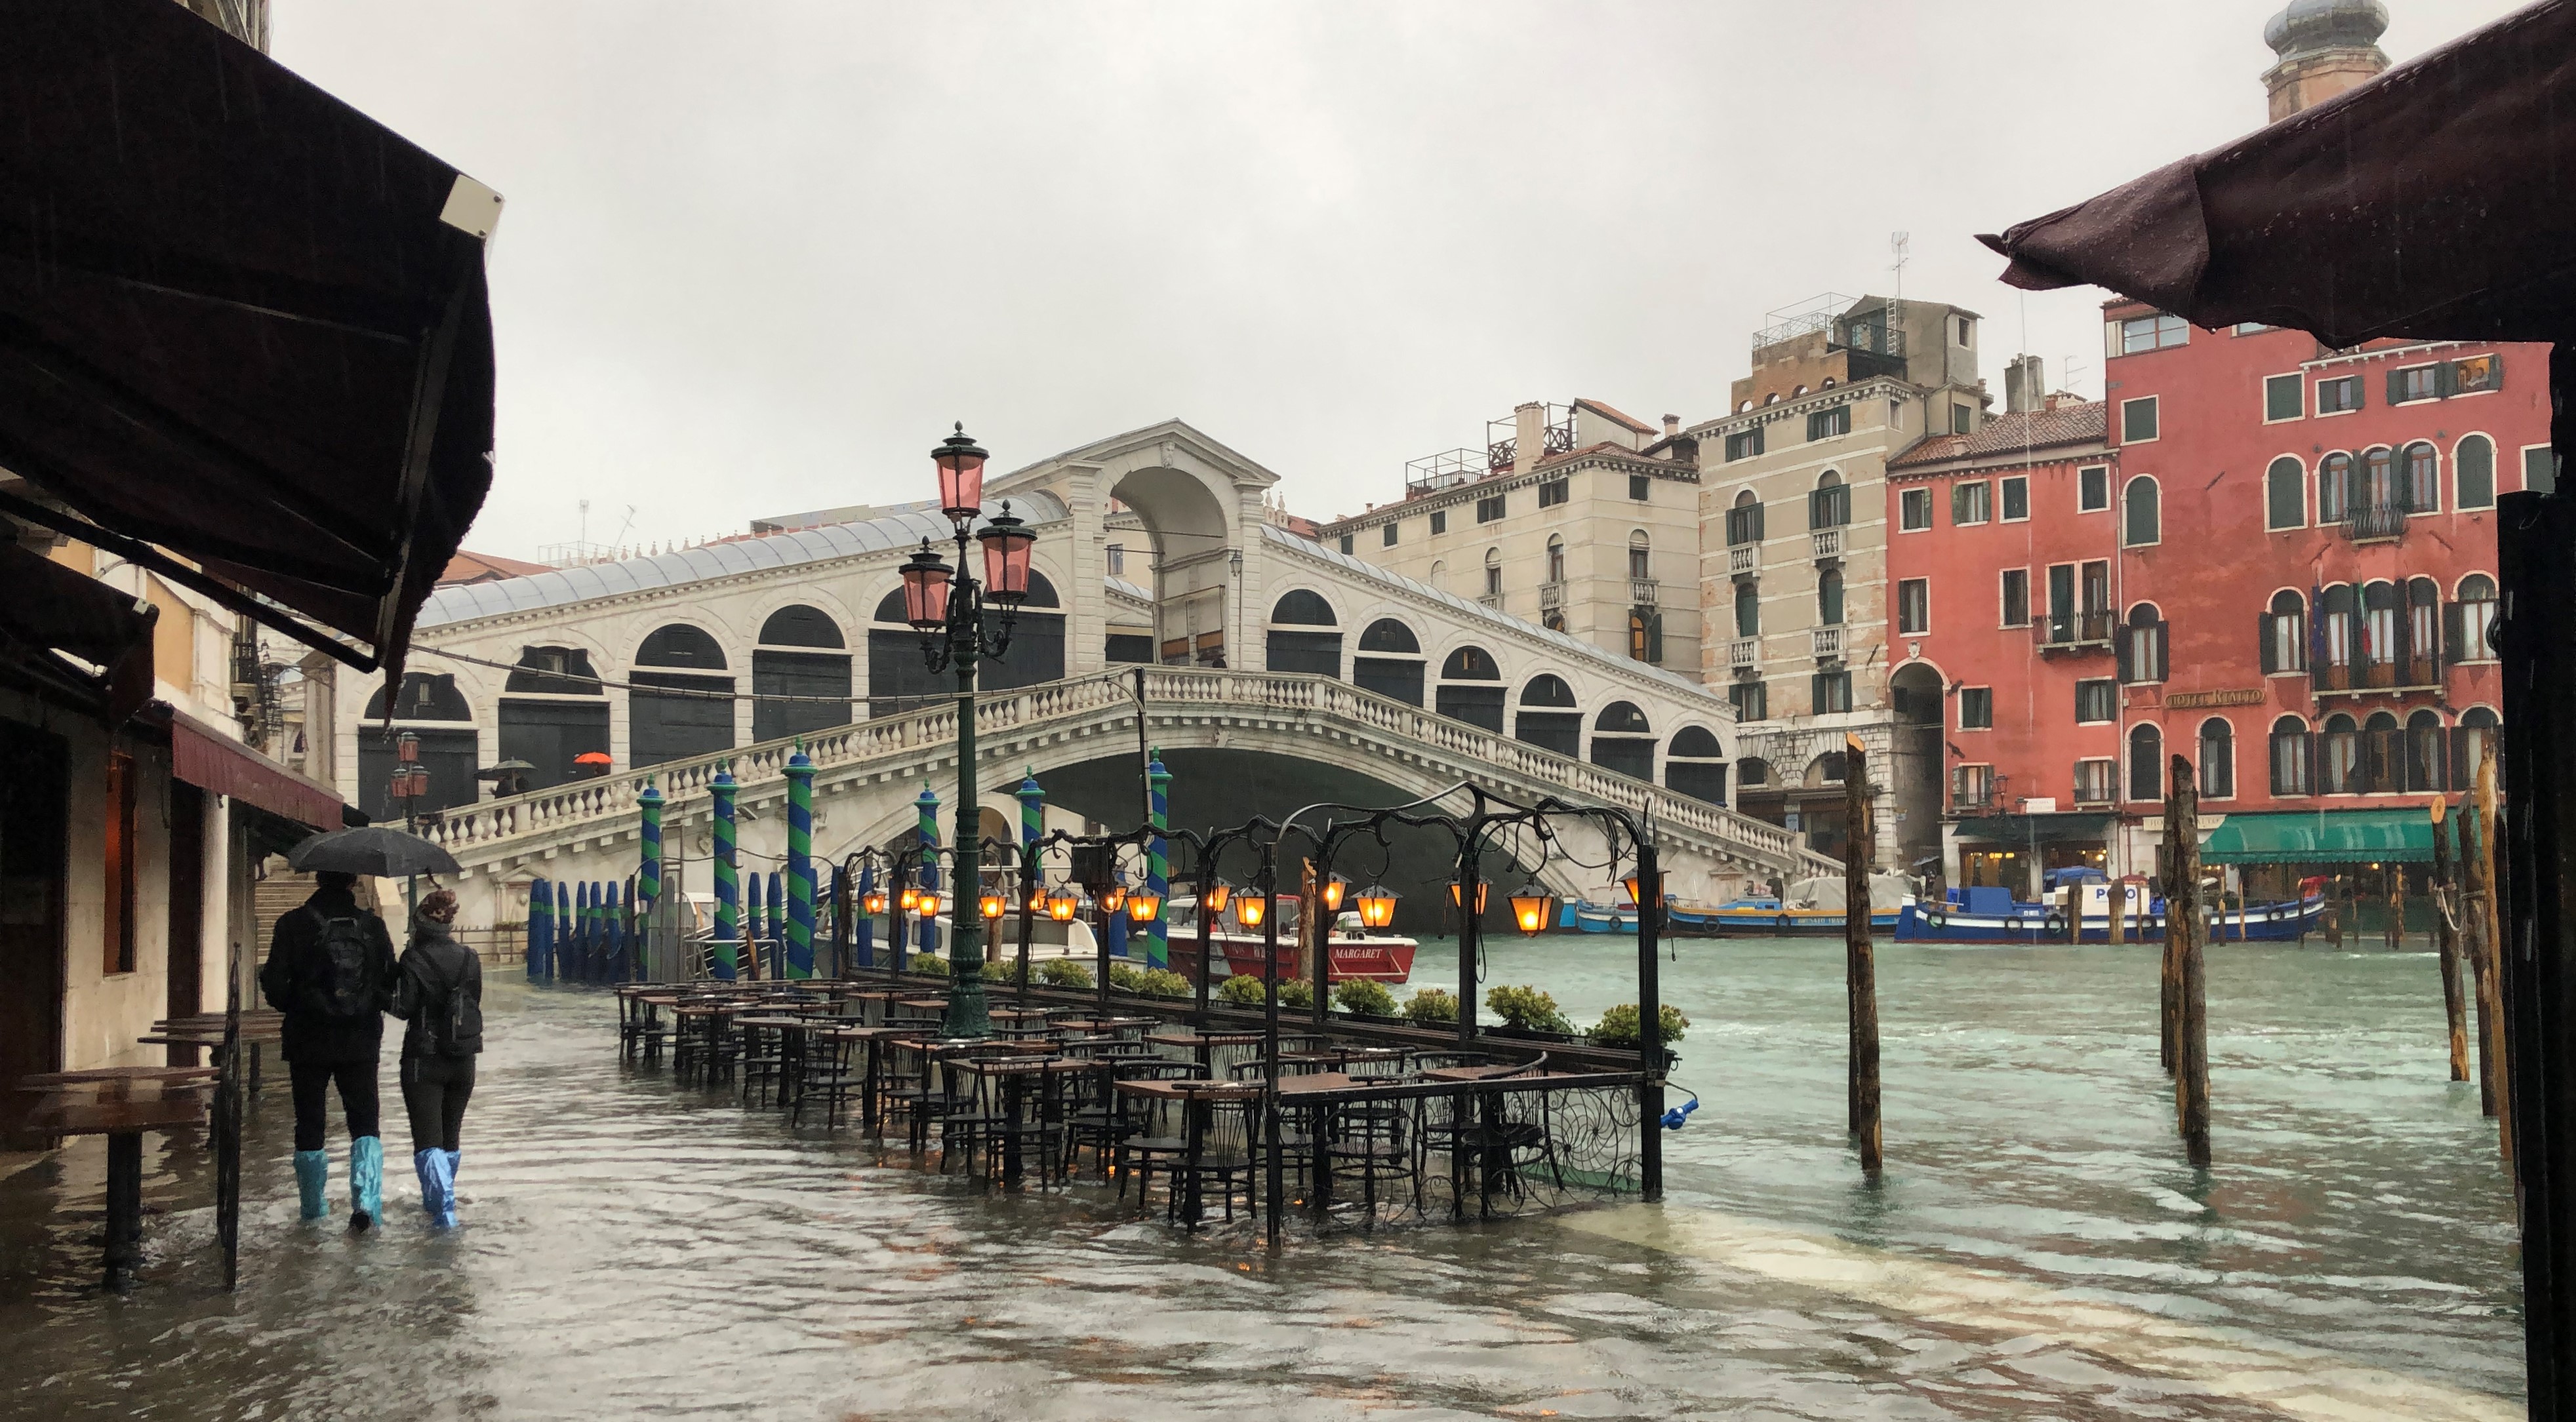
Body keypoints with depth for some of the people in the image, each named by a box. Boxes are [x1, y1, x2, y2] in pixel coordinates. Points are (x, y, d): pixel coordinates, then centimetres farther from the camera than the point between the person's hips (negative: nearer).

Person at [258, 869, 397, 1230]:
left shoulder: (293, 925, -6)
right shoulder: (373, 926, -3)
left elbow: (275, 986, -8)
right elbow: (391, 983, -2)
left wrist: (292, 1005, 13)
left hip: (308, 1041, 0)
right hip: (361, 1041, 1)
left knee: (309, 1125, 12)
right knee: (364, 1121, 7)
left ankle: (314, 1205, 21)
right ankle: (366, 1198, -12)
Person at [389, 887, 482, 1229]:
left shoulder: (414, 959, -12)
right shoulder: (469, 958, 1)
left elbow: (403, 1008, -11)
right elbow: (475, 1001, 8)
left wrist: (393, 980, 4)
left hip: (424, 1060, -5)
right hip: (463, 1060, 5)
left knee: (428, 1140, -5)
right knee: (450, 1137, 19)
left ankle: (444, 1210, -17)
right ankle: (437, 1199, 33)